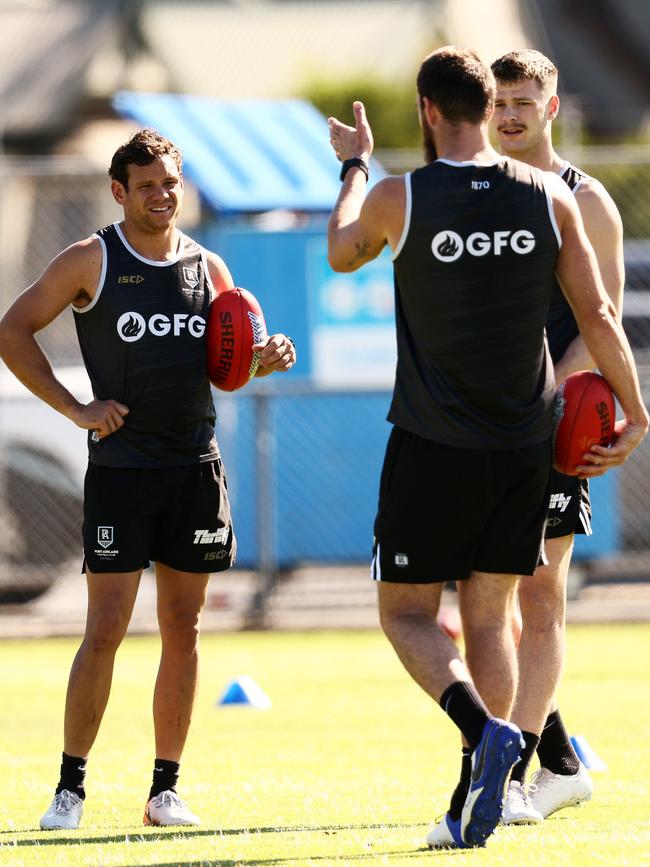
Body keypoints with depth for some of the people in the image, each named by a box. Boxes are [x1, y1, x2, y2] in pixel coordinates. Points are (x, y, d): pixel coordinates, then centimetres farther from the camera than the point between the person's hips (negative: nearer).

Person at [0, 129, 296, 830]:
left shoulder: (207, 267, 11)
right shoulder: (91, 261, -2)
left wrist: (264, 358, -3)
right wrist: (76, 409, -8)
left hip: (196, 467, 4)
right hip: (120, 464, -4)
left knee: (183, 629, 5)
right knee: (105, 628, -8)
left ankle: (165, 790, 11)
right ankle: (70, 789, 0)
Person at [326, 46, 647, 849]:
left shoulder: (399, 198, -8)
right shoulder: (549, 196, -1)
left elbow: (341, 253, 14)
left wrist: (353, 165, 30)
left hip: (433, 449, -3)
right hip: (525, 447, 3)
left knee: (407, 611, 7)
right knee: (489, 616, 10)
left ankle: (486, 732, -19)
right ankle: (474, 809, 5)